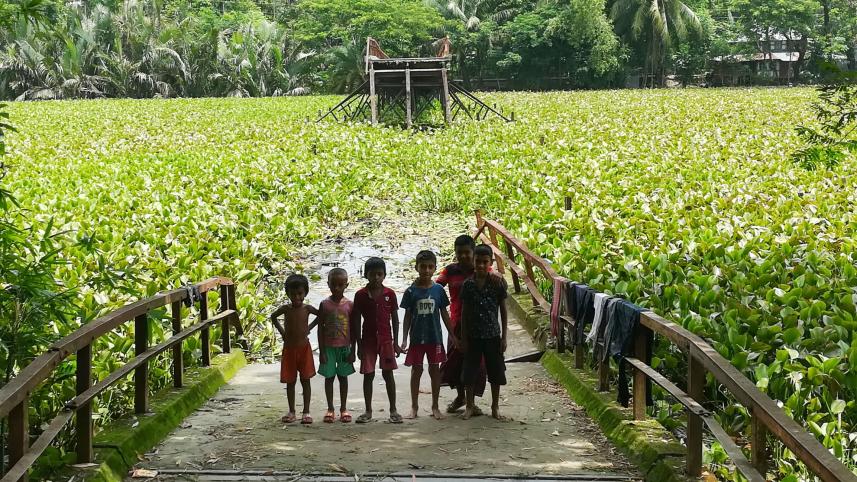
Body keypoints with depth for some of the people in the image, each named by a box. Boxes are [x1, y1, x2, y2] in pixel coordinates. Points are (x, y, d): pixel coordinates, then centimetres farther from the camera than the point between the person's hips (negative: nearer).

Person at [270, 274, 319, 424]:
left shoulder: (307, 309, -6)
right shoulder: (285, 308, -5)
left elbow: (320, 315, 12)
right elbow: (273, 317, 13)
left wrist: (310, 327, 4)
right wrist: (281, 331, 6)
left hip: (304, 348, -1)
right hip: (289, 348, 1)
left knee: (305, 380, 0)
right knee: (290, 381, 7)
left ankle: (306, 412, 5)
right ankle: (291, 411, 16)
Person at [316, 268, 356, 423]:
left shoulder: (349, 305, -1)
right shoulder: (324, 305, -2)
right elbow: (320, 329, -1)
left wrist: (353, 350, -1)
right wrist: (321, 351, -5)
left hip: (344, 347, 0)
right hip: (328, 346, 0)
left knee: (343, 376, 8)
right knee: (329, 376, 5)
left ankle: (343, 409, 16)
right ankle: (330, 409, 13)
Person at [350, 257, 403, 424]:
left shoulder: (390, 294, -1)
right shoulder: (360, 295, -3)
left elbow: (395, 319, 4)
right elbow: (356, 321, 0)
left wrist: (395, 342, 1)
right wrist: (359, 345, -3)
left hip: (386, 340, 0)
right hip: (368, 340, 0)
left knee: (388, 374, 1)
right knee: (368, 375, 4)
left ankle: (393, 410, 7)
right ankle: (368, 411, 13)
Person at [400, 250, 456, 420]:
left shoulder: (438, 290, -1)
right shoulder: (411, 291, -4)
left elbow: (444, 313, 6)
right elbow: (407, 316, 1)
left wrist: (451, 334, 7)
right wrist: (404, 339, -3)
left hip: (435, 337, 1)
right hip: (417, 338, -1)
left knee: (435, 370, 7)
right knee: (416, 371, 6)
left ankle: (435, 406, 17)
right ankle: (414, 407, 15)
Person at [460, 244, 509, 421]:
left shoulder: (498, 282, -6)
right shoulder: (468, 284, -3)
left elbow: (503, 310, -1)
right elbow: (464, 312, 2)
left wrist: (504, 337, -3)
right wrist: (463, 338, 0)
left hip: (492, 335, -1)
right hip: (473, 335, 1)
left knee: (495, 372, 6)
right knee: (469, 372, 5)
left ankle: (495, 408, 19)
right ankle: (470, 406, 19)